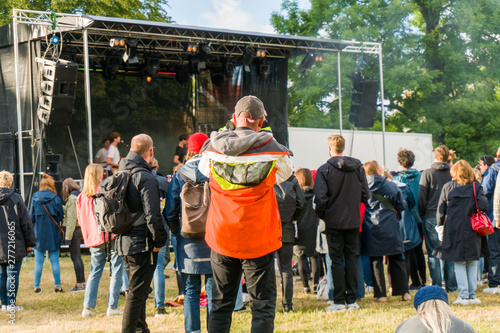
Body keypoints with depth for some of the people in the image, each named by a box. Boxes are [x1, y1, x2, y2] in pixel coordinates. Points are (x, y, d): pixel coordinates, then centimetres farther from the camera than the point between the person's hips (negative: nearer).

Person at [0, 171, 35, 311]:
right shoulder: (15, 198, -8)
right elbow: (26, 222, -6)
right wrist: (30, 242, 2)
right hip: (14, 246, -4)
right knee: (12, 274, 1)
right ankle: (11, 303, 1)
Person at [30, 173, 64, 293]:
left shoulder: (35, 198, -4)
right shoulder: (55, 199, -7)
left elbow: (31, 217, 0)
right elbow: (60, 216, -1)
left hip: (39, 234, 0)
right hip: (53, 234, 0)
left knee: (38, 262, 6)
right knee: (55, 261, 6)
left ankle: (37, 286, 8)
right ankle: (58, 285, 7)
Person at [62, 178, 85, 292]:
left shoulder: (72, 199, -15)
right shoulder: (79, 196, 12)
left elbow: (71, 218, -18)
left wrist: (68, 236, -17)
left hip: (74, 230, -9)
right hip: (80, 228, 9)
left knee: (75, 257, -4)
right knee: (77, 257, 16)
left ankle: (79, 284, -2)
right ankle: (82, 282, 20)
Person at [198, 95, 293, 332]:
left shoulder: (212, 148, -2)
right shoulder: (270, 149, -11)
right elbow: (285, 173, 10)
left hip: (221, 239, 3)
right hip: (258, 239, -3)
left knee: (220, 304, 13)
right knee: (262, 305, 1)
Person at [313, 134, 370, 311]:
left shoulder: (324, 170, -10)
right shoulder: (358, 167, 2)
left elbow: (320, 198, -15)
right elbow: (365, 195, 2)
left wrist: (321, 215, 3)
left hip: (334, 221, -3)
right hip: (353, 220, 3)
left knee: (337, 259, 1)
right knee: (351, 258, 9)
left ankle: (339, 301, 1)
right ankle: (352, 300, 10)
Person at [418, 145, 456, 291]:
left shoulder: (427, 173, -6)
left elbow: (421, 197, -5)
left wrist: (422, 214, 7)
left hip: (431, 217, -3)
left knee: (433, 253, 2)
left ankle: (437, 286, 1)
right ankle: (451, 285, 11)